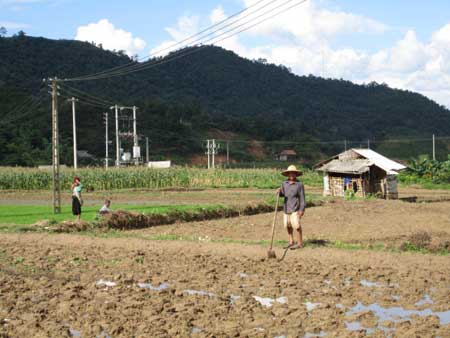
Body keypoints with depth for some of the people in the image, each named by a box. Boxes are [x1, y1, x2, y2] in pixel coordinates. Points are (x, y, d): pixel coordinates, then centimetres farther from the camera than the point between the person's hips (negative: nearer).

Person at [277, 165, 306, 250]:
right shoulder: (284, 184, 6)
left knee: (296, 225, -10)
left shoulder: (299, 184, -8)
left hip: (295, 209, -5)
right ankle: (291, 242, 24)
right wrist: (279, 192, -11)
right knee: (288, 226, 11)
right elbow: (282, 194, 12)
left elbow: (302, 197, -8)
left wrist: (302, 209, -13)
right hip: (286, 208, 6)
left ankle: (300, 243, -1)